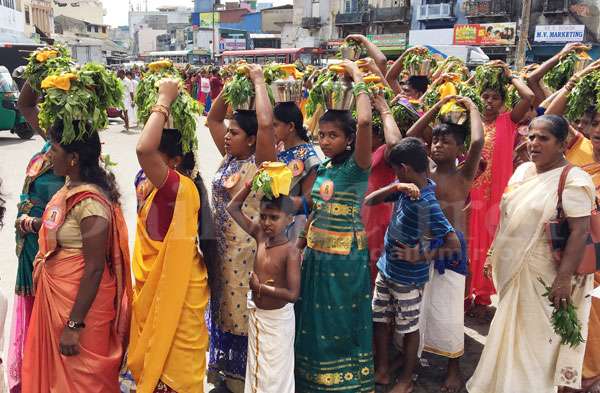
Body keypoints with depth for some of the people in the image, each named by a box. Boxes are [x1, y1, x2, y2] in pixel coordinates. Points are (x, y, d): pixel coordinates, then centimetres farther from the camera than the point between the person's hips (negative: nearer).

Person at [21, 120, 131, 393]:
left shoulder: (90, 201, -26)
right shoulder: (71, 187, 2)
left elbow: (95, 268, -26)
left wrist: (75, 324, -23)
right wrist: (35, 223, 29)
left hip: (82, 300, -9)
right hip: (56, 294, 9)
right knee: (56, 369, 24)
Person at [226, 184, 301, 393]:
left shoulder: (291, 251, -22)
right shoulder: (260, 235, -5)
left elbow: (292, 294, -28)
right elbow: (233, 208, 1)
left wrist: (259, 287, -20)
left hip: (277, 319, -6)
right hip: (256, 315, 6)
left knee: (276, 372, 9)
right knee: (256, 367, 21)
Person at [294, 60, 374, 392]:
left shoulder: (356, 166, -14)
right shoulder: (321, 168, 7)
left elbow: (365, 121, -31)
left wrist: (357, 78, -19)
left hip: (346, 255, -7)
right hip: (317, 252, 7)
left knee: (342, 322, 7)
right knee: (315, 319, 18)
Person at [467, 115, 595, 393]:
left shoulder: (573, 180, -15)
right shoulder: (523, 170, 8)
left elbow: (580, 231, -20)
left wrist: (564, 278, -24)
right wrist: (493, 253, 15)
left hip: (544, 275, -7)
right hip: (512, 269, 7)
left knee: (534, 337, 6)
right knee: (510, 332, 18)